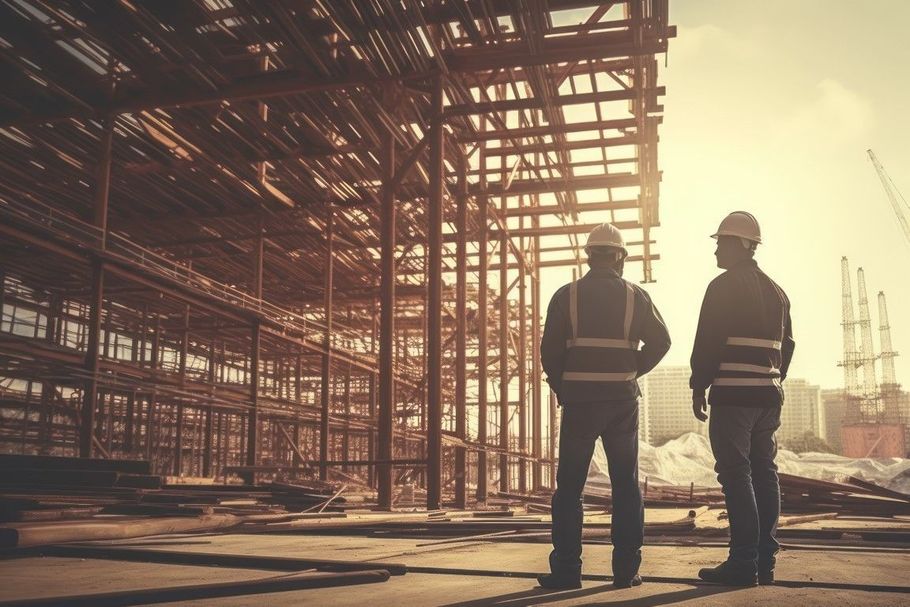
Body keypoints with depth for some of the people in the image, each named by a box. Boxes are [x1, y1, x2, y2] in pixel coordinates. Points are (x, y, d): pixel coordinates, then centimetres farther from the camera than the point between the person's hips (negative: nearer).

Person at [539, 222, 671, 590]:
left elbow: (549, 351, -3)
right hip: (623, 400, 1)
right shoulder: (635, 296, 3)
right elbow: (660, 340, -2)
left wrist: (563, 389, 10)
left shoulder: (566, 296, 0)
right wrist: (631, 372, 9)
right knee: (626, 486, 9)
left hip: (579, 400, -1)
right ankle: (626, 570, 10)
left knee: (569, 486, 5)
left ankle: (566, 570, 5)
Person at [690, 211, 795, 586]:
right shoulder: (776, 291, 17)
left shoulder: (724, 286, -7)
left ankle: (743, 562, -8)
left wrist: (698, 387, -8)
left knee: (736, 474, -7)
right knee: (764, 472, 9)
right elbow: (786, 345, 18)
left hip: (733, 394, -8)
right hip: (768, 394, 8)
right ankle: (765, 561, 13)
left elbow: (708, 341, -12)